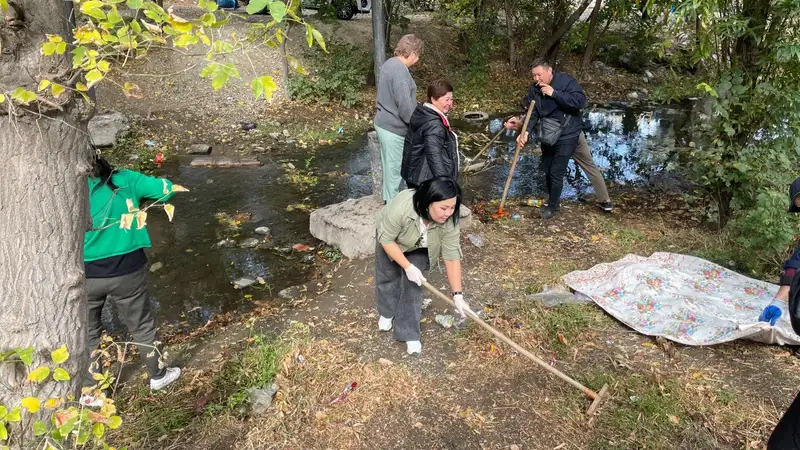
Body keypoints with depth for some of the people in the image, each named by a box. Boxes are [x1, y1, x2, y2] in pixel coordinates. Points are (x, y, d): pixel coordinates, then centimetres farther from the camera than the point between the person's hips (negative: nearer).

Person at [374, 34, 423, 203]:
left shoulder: (389, 63, 8)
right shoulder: (400, 70, -23)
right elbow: (405, 105, -26)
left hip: (383, 123, 10)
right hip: (394, 128, -10)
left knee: (389, 166, 21)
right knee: (395, 168, 3)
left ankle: (388, 200, 34)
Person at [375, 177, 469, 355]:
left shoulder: (449, 221, -32)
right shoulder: (401, 207, -43)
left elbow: (452, 257, -25)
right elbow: (386, 240, -29)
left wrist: (457, 295, -25)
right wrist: (408, 267, -31)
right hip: (390, 240, -1)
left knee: (413, 284, -6)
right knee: (388, 277, 10)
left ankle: (409, 333, 3)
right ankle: (387, 313, 36)